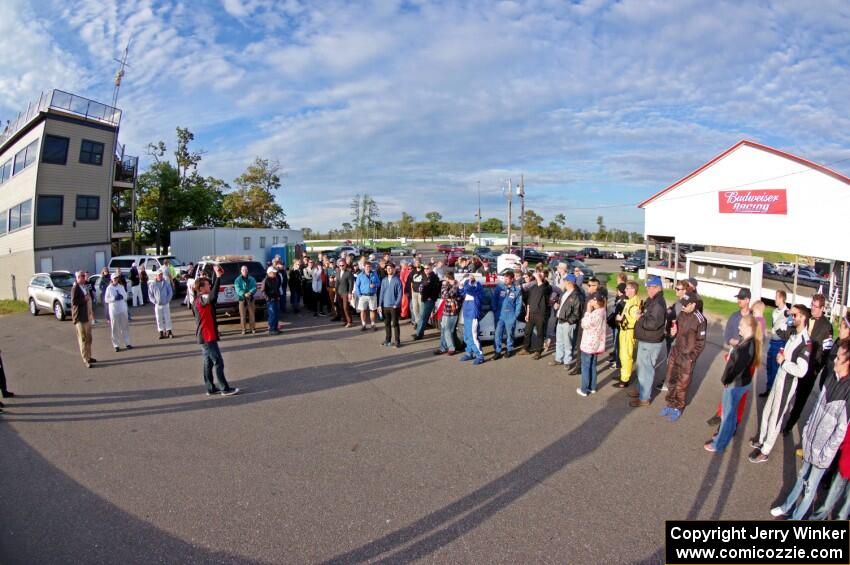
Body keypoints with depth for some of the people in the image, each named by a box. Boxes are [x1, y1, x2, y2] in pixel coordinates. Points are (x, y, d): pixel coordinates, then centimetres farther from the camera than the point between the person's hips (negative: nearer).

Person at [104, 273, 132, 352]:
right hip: (114, 310, -3)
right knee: (115, 328, 0)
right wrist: (114, 298, -19)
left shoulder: (121, 287, 6)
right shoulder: (109, 288, -3)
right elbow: (106, 299, -3)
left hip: (123, 309, 3)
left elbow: (126, 296, 9)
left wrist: (122, 296, -12)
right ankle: (116, 345, 7)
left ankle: (126, 342, 16)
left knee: (125, 326, 7)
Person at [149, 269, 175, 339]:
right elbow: (150, 294, 3)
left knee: (167, 318, 3)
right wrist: (154, 301, -7)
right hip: (157, 305, 1)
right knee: (159, 319, 5)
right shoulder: (152, 284, -2)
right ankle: (161, 332, 12)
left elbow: (170, 292, 2)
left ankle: (169, 332, 9)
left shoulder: (166, 283, -2)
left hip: (166, 304, 0)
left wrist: (168, 300, -7)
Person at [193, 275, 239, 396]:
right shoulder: (202, 299, -19)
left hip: (204, 336, 10)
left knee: (208, 362, 13)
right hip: (208, 336, -10)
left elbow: (212, 290, 19)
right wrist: (218, 277, -39)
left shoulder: (200, 298, 10)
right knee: (218, 362, -4)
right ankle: (225, 389, 1)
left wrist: (217, 275, 8)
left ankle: (211, 388, 19)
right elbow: (213, 296, -40)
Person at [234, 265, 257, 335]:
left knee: (252, 314, 4)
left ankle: (253, 328, 12)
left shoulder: (252, 279, 7)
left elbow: (254, 287, -3)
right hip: (242, 299, -1)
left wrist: (250, 292, -24)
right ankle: (244, 329, 7)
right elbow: (237, 289, -11)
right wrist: (244, 294, -27)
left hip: (250, 298, 1)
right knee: (242, 315, 0)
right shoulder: (238, 280, 1)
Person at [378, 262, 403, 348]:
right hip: (385, 305, 4)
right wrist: (380, 304, 4)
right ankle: (387, 340, 20)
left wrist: (396, 304, -14)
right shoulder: (384, 280, 7)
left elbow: (400, 293, -7)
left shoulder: (397, 280, -5)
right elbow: (381, 293, 9)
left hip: (394, 306, -4)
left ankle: (397, 341, 6)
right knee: (387, 324, 10)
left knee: (395, 324, 1)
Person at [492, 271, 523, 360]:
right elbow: (493, 300, 2)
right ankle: (497, 351, 7)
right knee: (498, 333, -2)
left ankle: (509, 349, 29)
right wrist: (495, 310, -3)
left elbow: (519, 303, 0)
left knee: (509, 334, 11)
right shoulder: (499, 287, -1)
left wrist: (516, 315, -4)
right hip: (500, 315, 1)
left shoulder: (517, 289, -2)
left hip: (511, 316, -1)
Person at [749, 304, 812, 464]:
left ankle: (765, 451, 20)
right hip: (779, 378, 8)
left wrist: (783, 362, -17)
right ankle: (761, 440, 41)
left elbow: (801, 371, -30)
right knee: (767, 411, 21)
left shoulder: (806, 343, -25)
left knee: (776, 417, 6)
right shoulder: (793, 334, 0)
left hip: (788, 383, -8)